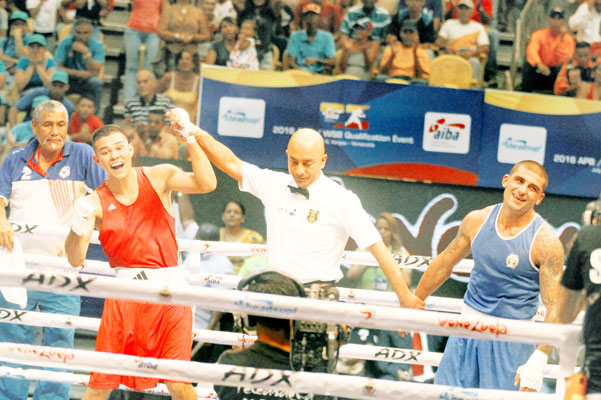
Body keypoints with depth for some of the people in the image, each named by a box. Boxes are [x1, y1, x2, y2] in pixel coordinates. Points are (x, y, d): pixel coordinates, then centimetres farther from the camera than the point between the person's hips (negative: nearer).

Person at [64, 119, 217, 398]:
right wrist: (78, 227, -27)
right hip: (124, 294, 0)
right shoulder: (96, 202, 1)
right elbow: (75, 259, -7)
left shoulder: (159, 177, 2)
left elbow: (206, 184, -14)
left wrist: (191, 141, -24)